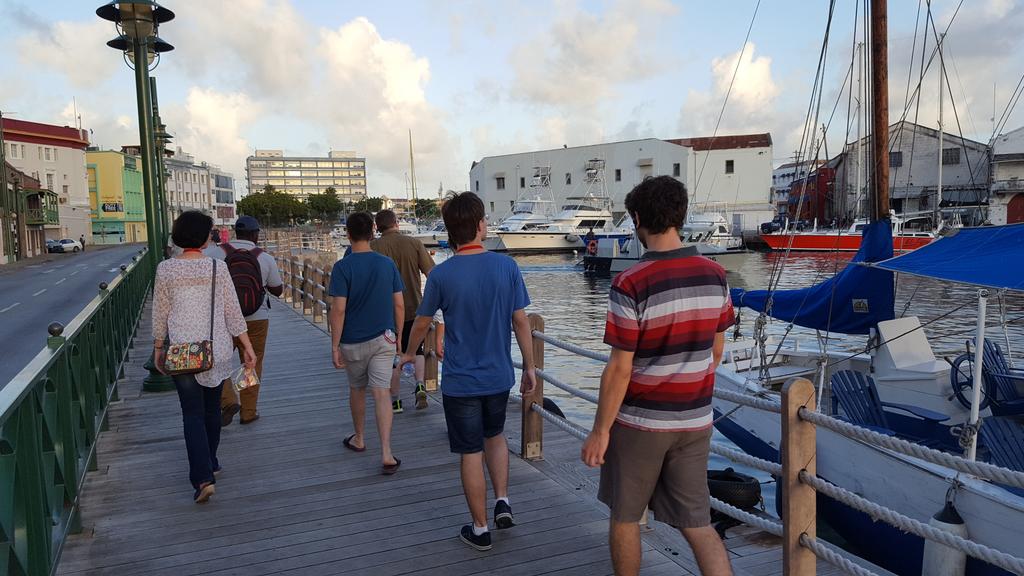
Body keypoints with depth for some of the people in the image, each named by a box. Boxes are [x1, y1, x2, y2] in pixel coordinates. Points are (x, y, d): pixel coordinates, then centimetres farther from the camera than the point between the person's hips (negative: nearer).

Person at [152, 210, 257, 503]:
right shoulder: (218, 268, -6)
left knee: (193, 414, 3)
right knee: (212, 408, 18)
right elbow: (232, 312, -5)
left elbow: (160, 314, 1)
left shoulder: (165, 269, -5)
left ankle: (203, 477, -7)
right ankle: (210, 462, 35)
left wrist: (158, 349, 12)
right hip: (216, 351, 1)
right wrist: (247, 347, 1)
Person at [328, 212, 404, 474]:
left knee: (357, 389, 19)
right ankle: (386, 454, -11)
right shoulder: (387, 264, -1)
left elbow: (338, 310, -15)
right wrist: (398, 336, 13)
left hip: (353, 342, -1)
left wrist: (335, 345, -9)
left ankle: (359, 439, 37)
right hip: (384, 339, 1)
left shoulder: (343, 267, -11)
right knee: (381, 393, -3)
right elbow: (399, 305, 2)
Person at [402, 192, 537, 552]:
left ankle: (480, 530, 21)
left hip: (460, 381, -2)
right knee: (495, 436, 27)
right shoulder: (507, 267, -9)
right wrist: (529, 367, 7)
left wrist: (409, 353, 22)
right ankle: (503, 502, 20)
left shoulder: (441, 274, -11)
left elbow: (421, 323, 2)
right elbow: (521, 322, -4)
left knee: (471, 454, 9)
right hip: (499, 376, 2)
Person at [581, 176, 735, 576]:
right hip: (695, 422, 5)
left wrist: (600, 431, -8)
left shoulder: (631, 284, -20)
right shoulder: (715, 276, -2)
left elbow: (619, 369, -18)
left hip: (639, 422, -5)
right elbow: (716, 351, 8)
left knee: (625, 517, 17)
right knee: (697, 523, 12)